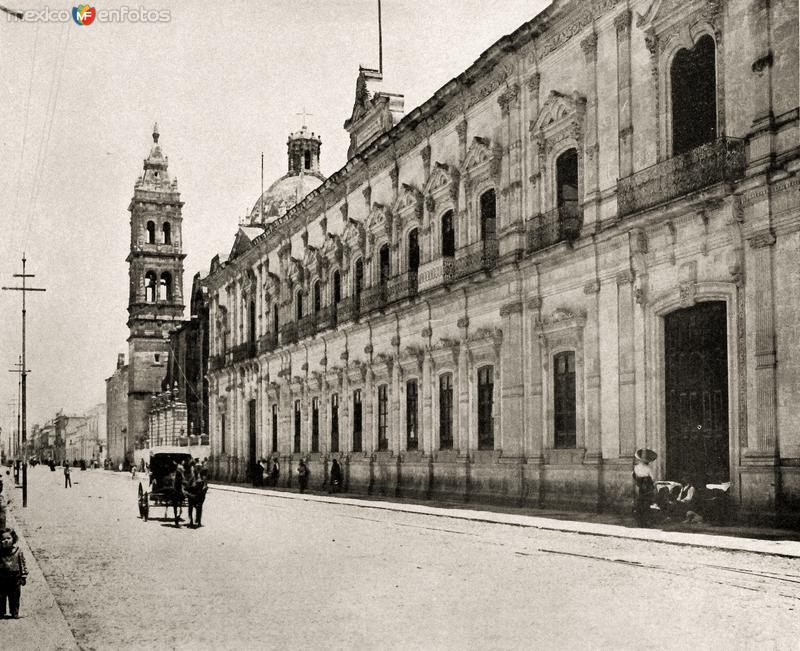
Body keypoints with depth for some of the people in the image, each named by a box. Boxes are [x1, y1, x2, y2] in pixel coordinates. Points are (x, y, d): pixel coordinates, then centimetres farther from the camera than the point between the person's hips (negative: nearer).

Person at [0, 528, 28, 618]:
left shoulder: (18, 551, -3)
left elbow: (22, 563, 4)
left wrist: (24, 576, 3)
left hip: (15, 579, 0)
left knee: (14, 597, 8)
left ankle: (15, 613, 21)